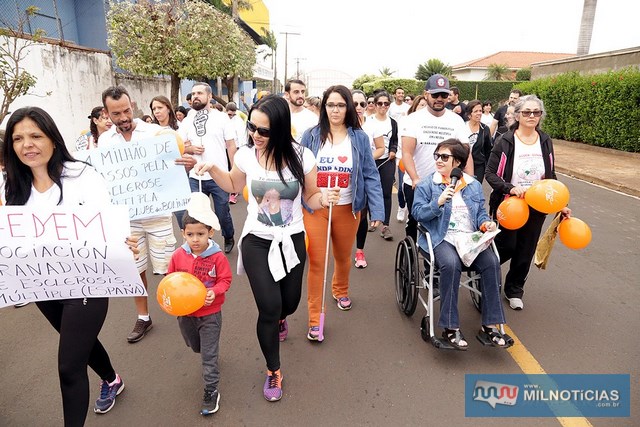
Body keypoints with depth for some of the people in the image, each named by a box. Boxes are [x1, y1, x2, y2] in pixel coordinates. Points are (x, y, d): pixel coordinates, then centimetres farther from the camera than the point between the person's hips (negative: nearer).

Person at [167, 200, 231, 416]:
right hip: (185, 312, 4)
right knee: (194, 347, 27)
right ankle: (209, 353, 59)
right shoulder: (178, 255, -12)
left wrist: (214, 291, -30)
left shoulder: (217, 257, -21)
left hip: (210, 314, -4)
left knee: (209, 355, 4)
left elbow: (225, 280, -12)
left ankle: (211, 391, 19)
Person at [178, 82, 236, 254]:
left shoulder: (222, 118, -1)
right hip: (195, 178, 3)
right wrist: (190, 148, -10)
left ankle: (229, 238, 36)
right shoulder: (186, 121, 7)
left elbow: (231, 146, -1)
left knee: (222, 213, 10)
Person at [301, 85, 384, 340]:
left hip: (347, 209, 1)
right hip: (315, 208, -1)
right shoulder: (311, 136, -1)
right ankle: (315, 317, 12)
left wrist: (377, 210, -11)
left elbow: (371, 175, -2)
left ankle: (341, 291, 50)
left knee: (343, 257, 20)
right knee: (316, 262, -1)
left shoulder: (359, 138, -1)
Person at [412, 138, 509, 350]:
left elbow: (480, 213, 20)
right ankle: (451, 327, -24)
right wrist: (438, 202, -17)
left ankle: (490, 324, -12)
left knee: (491, 262, -25)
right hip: (442, 239, -4)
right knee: (451, 264, -35)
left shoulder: (474, 185, 16)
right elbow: (417, 213, -2)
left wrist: (486, 223, -2)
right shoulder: (427, 185, 5)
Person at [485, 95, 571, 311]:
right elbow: (490, 173, -11)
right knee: (506, 247, -1)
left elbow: (551, 176, 12)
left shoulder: (545, 142, 4)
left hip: (536, 208, 4)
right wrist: (510, 188, -27)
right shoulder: (505, 141, -10)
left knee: (525, 252, 11)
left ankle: (514, 290, 31)